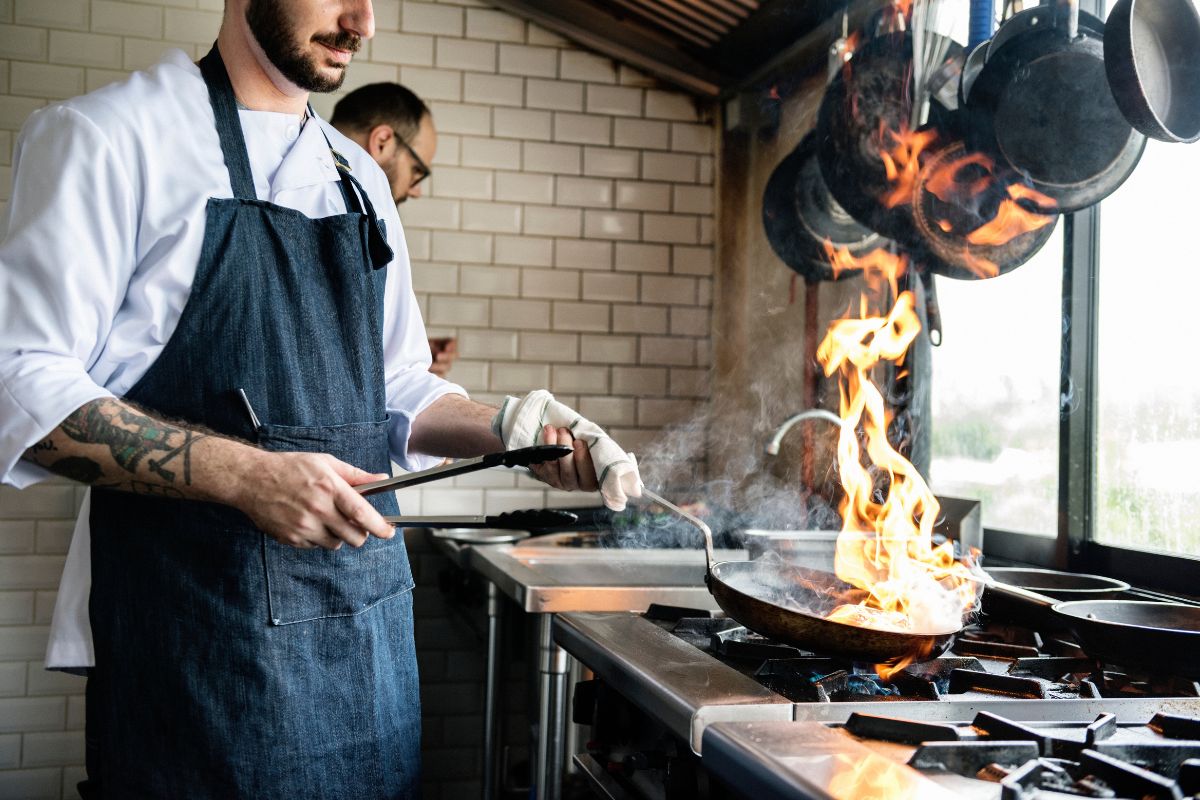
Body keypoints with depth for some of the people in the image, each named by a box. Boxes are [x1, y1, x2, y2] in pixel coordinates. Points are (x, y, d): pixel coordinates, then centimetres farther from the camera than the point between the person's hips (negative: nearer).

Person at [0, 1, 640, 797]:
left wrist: (511, 427, 0)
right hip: (203, 624, -6)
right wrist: (245, 475, -22)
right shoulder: (109, 134, -5)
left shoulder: (360, 178, 14)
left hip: (367, 609, 6)